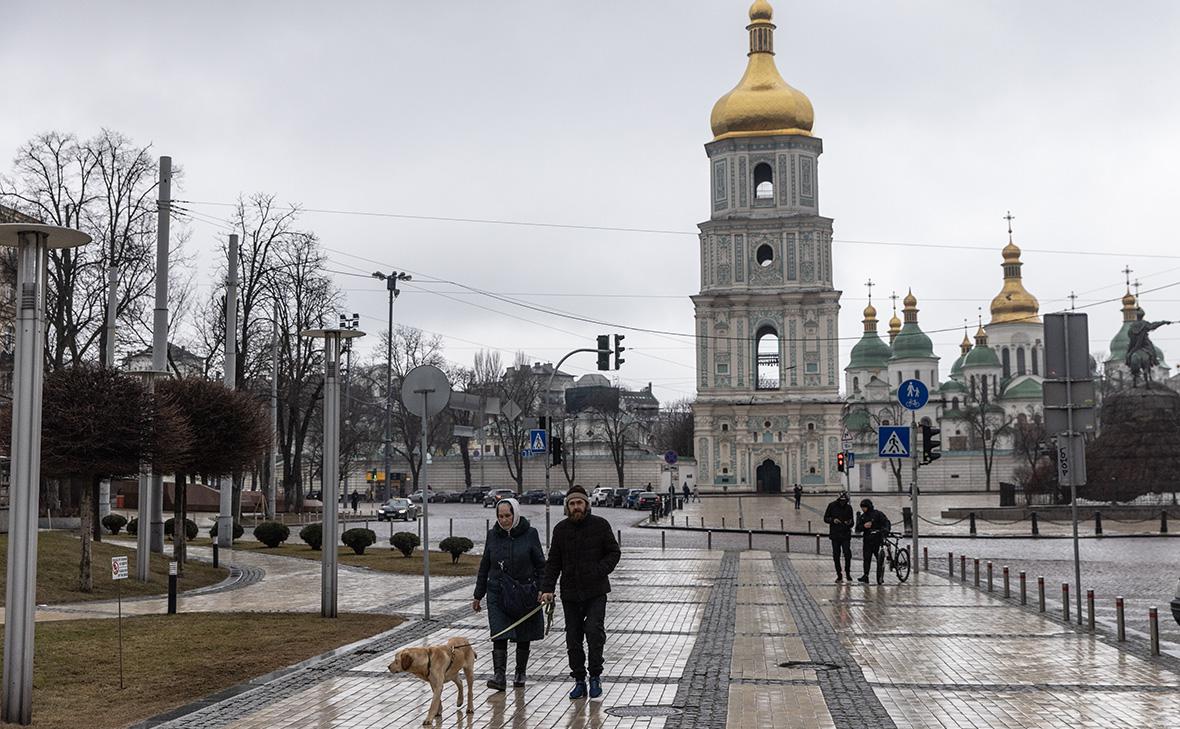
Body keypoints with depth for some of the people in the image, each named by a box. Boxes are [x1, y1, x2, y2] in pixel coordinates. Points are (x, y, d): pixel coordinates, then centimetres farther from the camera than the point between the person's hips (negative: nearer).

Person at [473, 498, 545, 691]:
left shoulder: (530, 534, -4)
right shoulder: (493, 535, 3)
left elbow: (540, 565, 0)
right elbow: (484, 566, 11)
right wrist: (478, 595, 11)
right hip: (498, 594, 1)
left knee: (523, 637, 10)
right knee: (499, 636, -11)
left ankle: (520, 673, 26)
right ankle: (499, 676, -13)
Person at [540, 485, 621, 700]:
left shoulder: (600, 525, -2)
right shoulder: (561, 529, 4)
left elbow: (614, 552, 2)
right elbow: (553, 562, 7)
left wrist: (599, 571, -14)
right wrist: (547, 588, -4)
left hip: (596, 591, -3)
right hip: (570, 593, 3)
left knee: (594, 630, -16)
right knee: (573, 638, 6)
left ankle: (595, 676, 0)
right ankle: (579, 681, 16)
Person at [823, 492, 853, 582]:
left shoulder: (848, 507, 4)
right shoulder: (832, 506, 0)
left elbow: (852, 523, 9)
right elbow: (825, 518, 4)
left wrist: (850, 523, -14)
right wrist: (832, 520, -15)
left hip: (846, 535, 0)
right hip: (835, 535, 0)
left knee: (847, 553, -11)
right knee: (836, 555, 3)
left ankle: (848, 572, 8)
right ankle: (839, 575, 13)